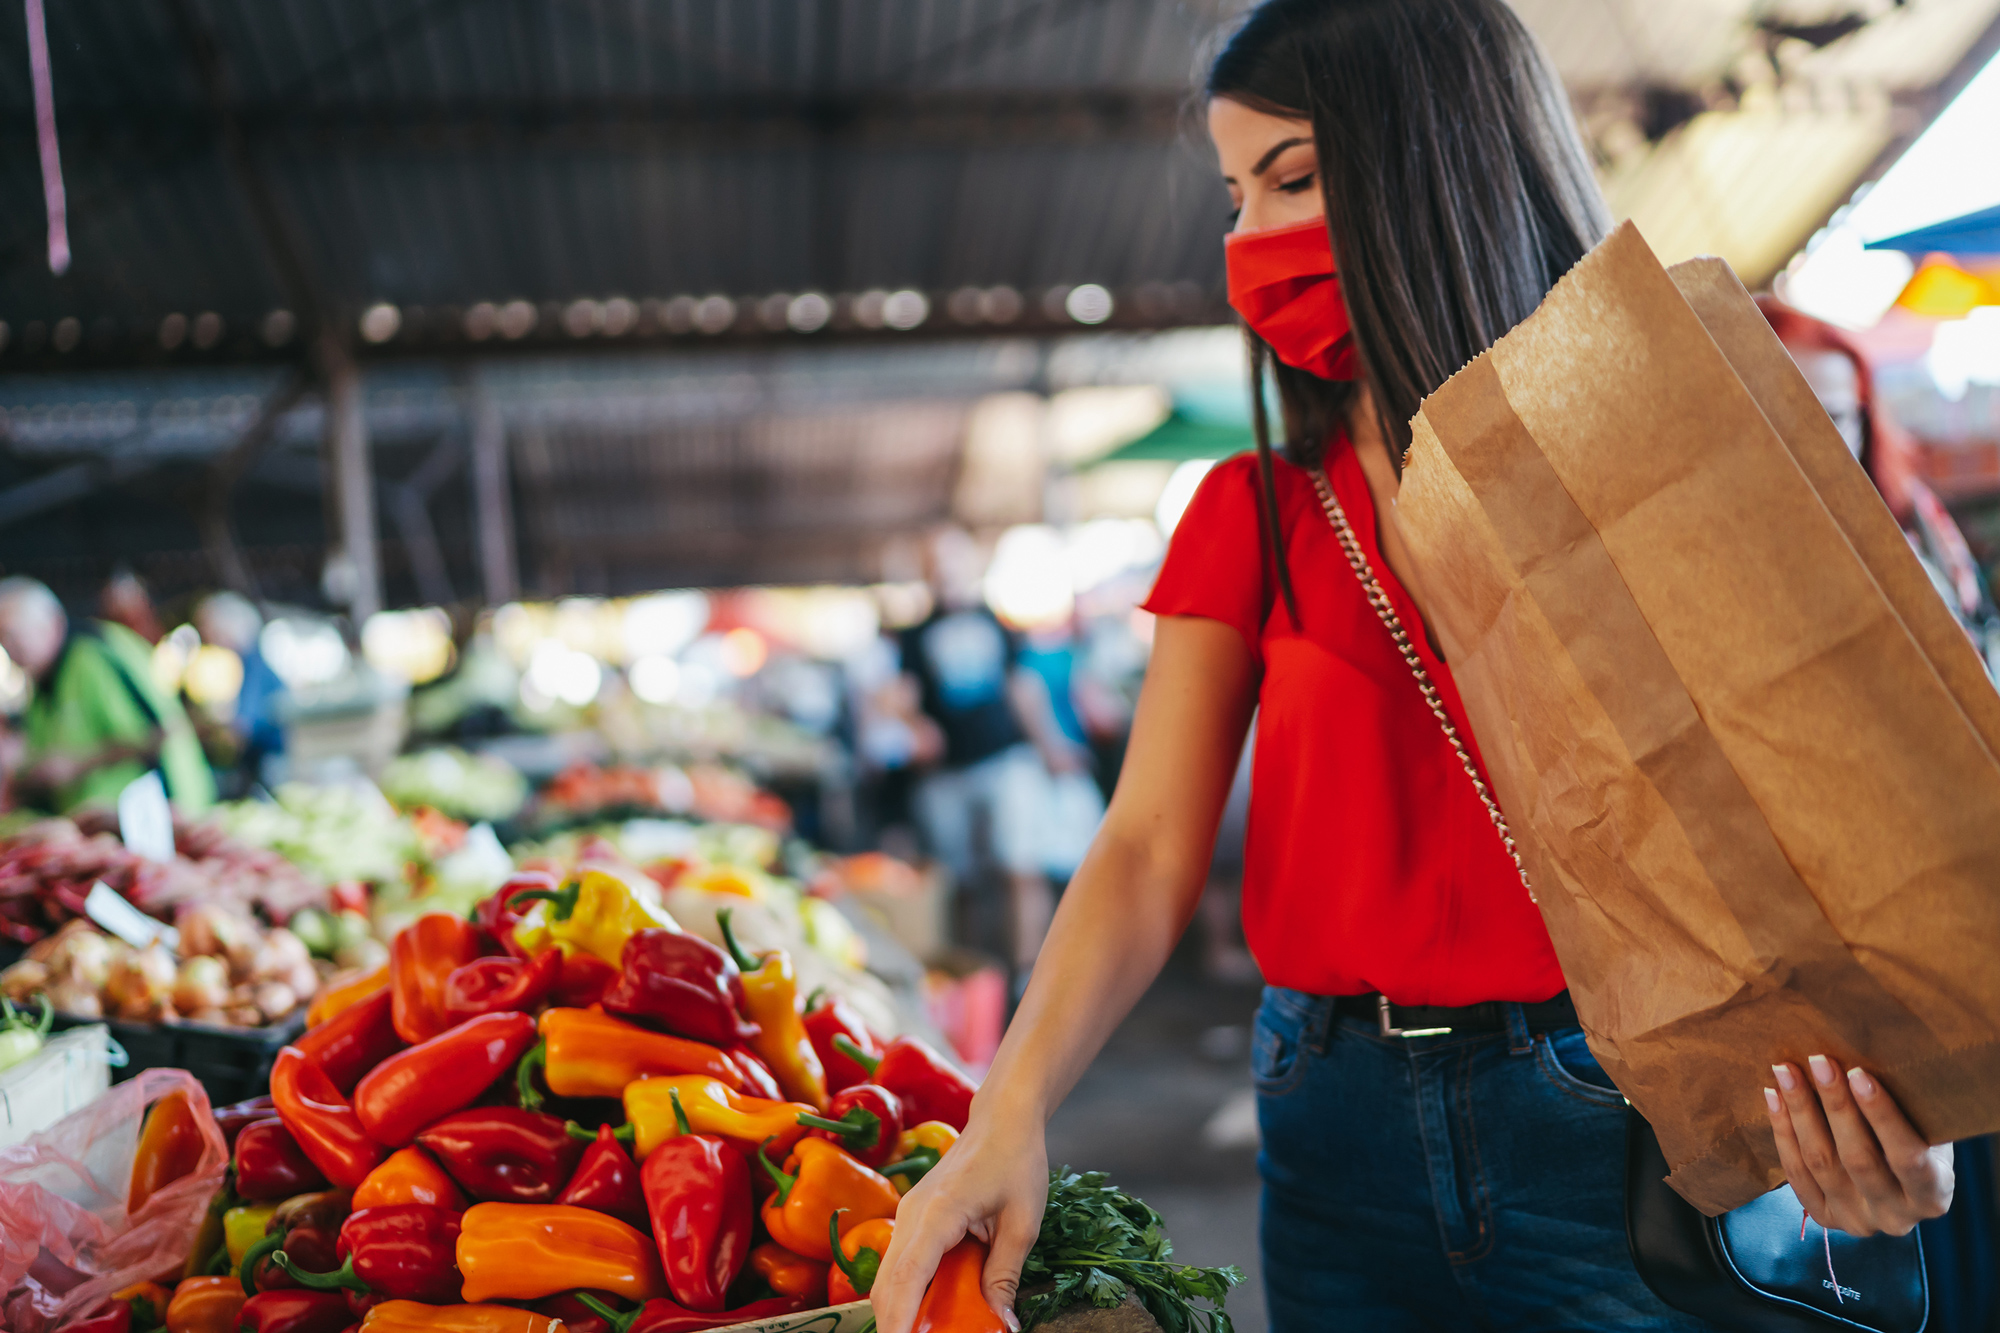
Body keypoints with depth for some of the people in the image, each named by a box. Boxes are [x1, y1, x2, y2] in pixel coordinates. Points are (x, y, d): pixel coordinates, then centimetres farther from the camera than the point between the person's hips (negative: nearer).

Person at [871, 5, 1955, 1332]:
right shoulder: (1250, 520, 6)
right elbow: (1149, 851, -3)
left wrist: (1883, 1104, -26)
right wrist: (1010, 1113, -18)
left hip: (1617, 1120, -3)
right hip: (1344, 1126, 3)